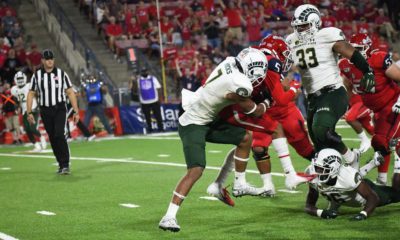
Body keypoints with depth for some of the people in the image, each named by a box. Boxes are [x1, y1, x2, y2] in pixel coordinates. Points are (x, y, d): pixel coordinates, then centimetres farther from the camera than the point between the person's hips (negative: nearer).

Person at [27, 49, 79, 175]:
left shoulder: (61, 73, 0)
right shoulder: (37, 75, 4)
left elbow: (70, 93, 1)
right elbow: (31, 94, 6)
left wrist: (76, 111, -4)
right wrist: (29, 112, -4)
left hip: (59, 109, -2)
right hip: (45, 111, 2)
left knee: (59, 135, -17)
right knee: (53, 138, 6)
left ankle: (65, 165, -16)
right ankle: (61, 164, 17)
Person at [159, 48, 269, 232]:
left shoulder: (230, 62, -6)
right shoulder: (241, 86, -27)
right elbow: (255, 112, -6)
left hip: (207, 120, 10)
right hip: (193, 124, -10)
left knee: (245, 138, 14)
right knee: (196, 170, -22)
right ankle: (169, 217, -22)